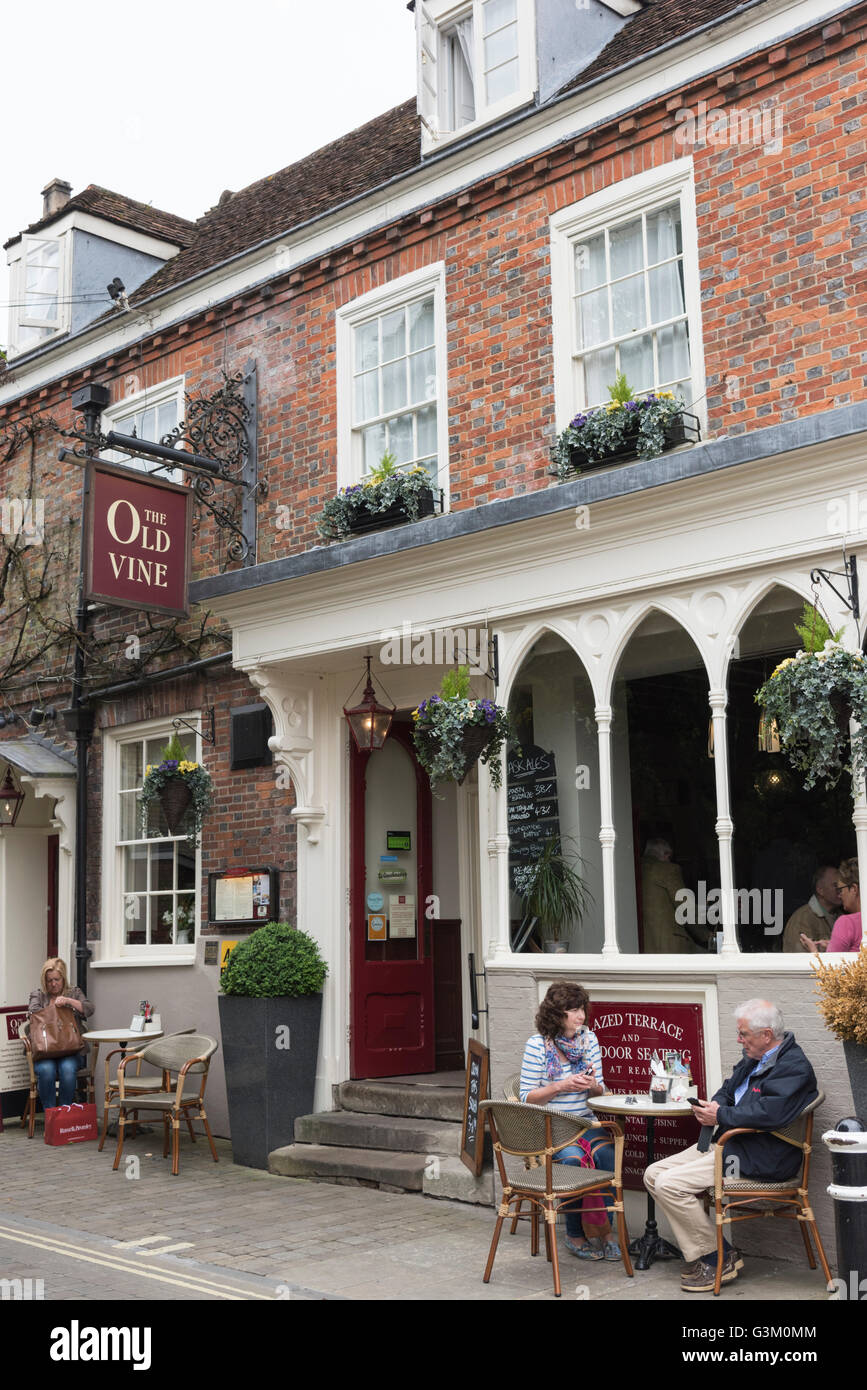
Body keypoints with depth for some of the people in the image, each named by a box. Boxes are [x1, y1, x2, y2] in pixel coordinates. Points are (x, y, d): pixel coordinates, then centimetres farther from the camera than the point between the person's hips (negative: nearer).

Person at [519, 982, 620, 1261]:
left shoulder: (589, 1039, 7)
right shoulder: (537, 1045, -6)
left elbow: (600, 1092, 11)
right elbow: (527, 1097, -4)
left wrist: (593, 1085, -13)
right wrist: (561, 1086, -17)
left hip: (585, 1123, 4)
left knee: (606, 1152, -27)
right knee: (574, 1158, -31)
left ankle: (605, 1230, -16)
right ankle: (575, 1234, -12)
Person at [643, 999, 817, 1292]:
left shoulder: (794, 1067, -16)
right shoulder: (753, 1058, 15)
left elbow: (771, 1113, -29)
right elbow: (729, 1089, 25)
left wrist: (721, 1115, -18)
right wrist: (714, 1106, 1)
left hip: (758, 1156, -11)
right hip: (728, 1142, 11)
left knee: (670, 1184, -20)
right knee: (654, 1175, 3)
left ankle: (715, 1261, -4)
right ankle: (720, 1251, 7)